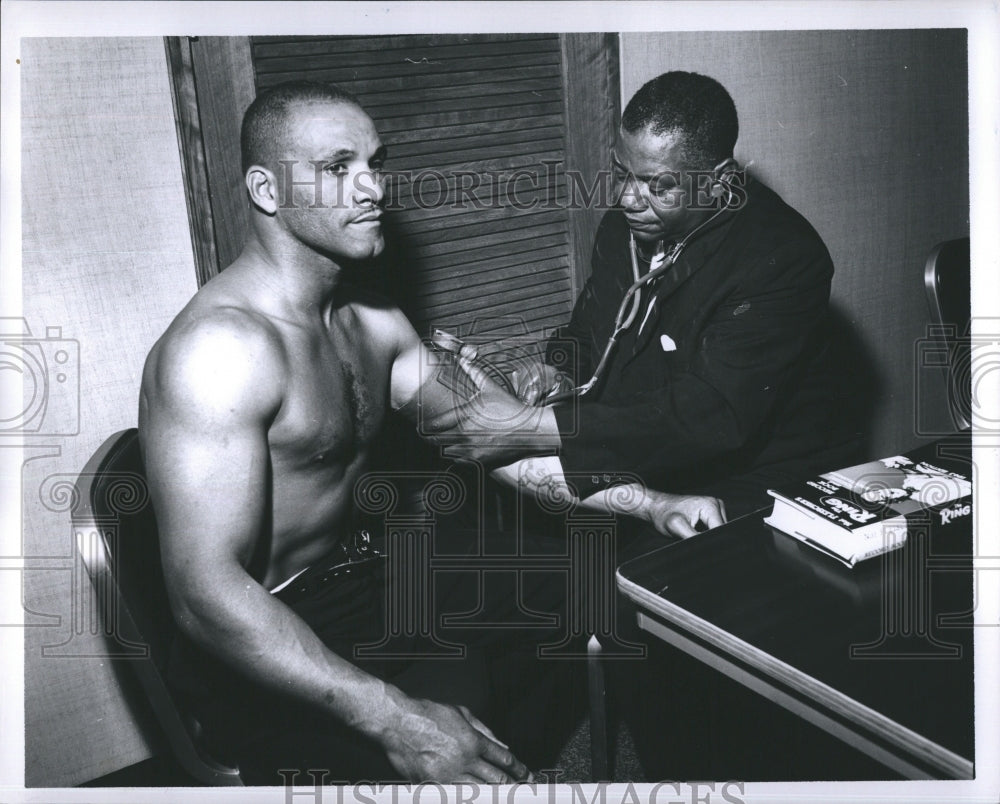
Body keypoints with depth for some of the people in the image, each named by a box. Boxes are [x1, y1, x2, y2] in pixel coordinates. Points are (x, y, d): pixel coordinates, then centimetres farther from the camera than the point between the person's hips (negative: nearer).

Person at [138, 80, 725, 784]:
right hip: (262, 662, -8)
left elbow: (493, 438, 10)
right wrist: (394, 719, -37)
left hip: (362, 589, 9)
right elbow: (207, 591, -30)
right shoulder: (221, 347, -23)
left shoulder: (372, 323, 7)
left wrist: (647, 502, -1)